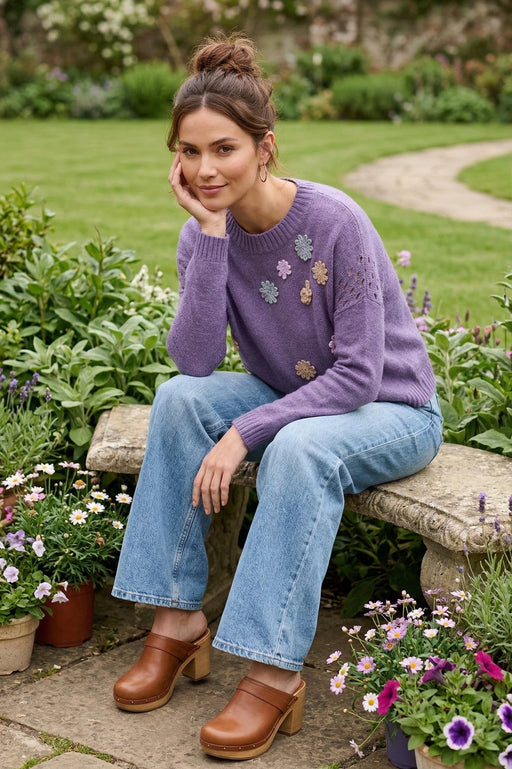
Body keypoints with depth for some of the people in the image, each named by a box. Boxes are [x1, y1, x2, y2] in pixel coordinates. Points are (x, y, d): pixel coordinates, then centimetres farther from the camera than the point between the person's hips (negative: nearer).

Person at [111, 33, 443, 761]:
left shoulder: (335, 223, -24)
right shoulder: (205, 232, -8)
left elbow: (358, 375, -24)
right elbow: (193, 359, -21)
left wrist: (245, 433, -30)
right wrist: (211, 234, -26)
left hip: (392, 411, -5)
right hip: (293, 397, 5)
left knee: (299, 445, -36)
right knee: (179, 397, -20)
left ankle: (275, 673, -27)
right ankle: (178, 624, -15)